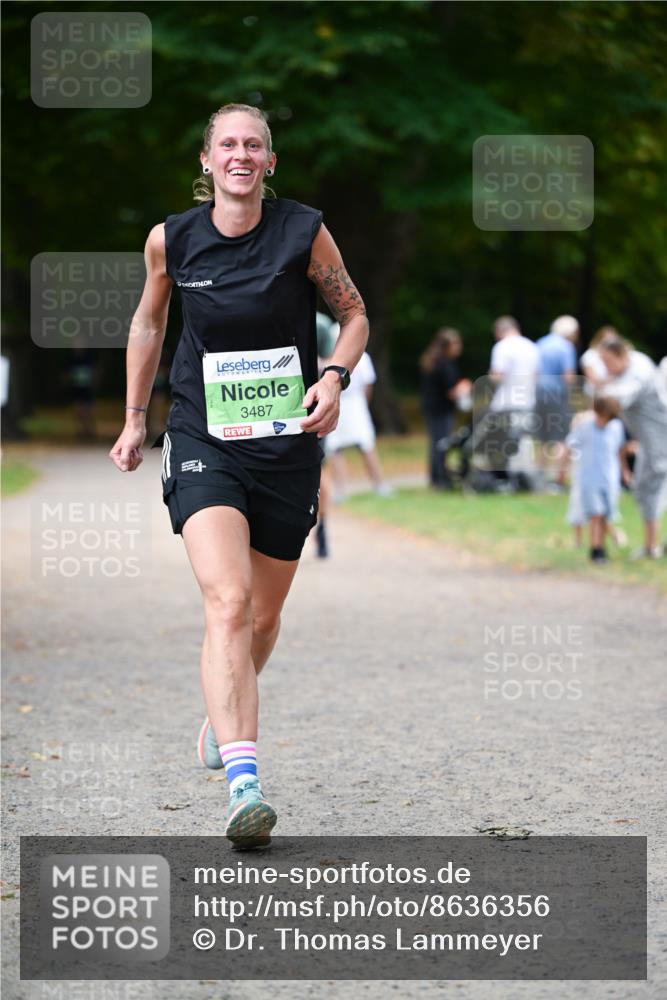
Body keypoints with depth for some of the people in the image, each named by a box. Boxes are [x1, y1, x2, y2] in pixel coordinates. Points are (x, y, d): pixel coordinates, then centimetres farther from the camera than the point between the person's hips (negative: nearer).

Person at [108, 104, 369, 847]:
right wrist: (134, 418, 19)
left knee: (263, 617, 12)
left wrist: (335, 377, -13)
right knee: (227, 603, -21)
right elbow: (147, 322, 17)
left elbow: (354, 316, 6)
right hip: (202, 442, -1)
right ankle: (243, 785, -30)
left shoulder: (304, 232, -5)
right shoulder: (170, 240, -1)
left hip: (287, 446, 1)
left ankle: (222, 717, 45)